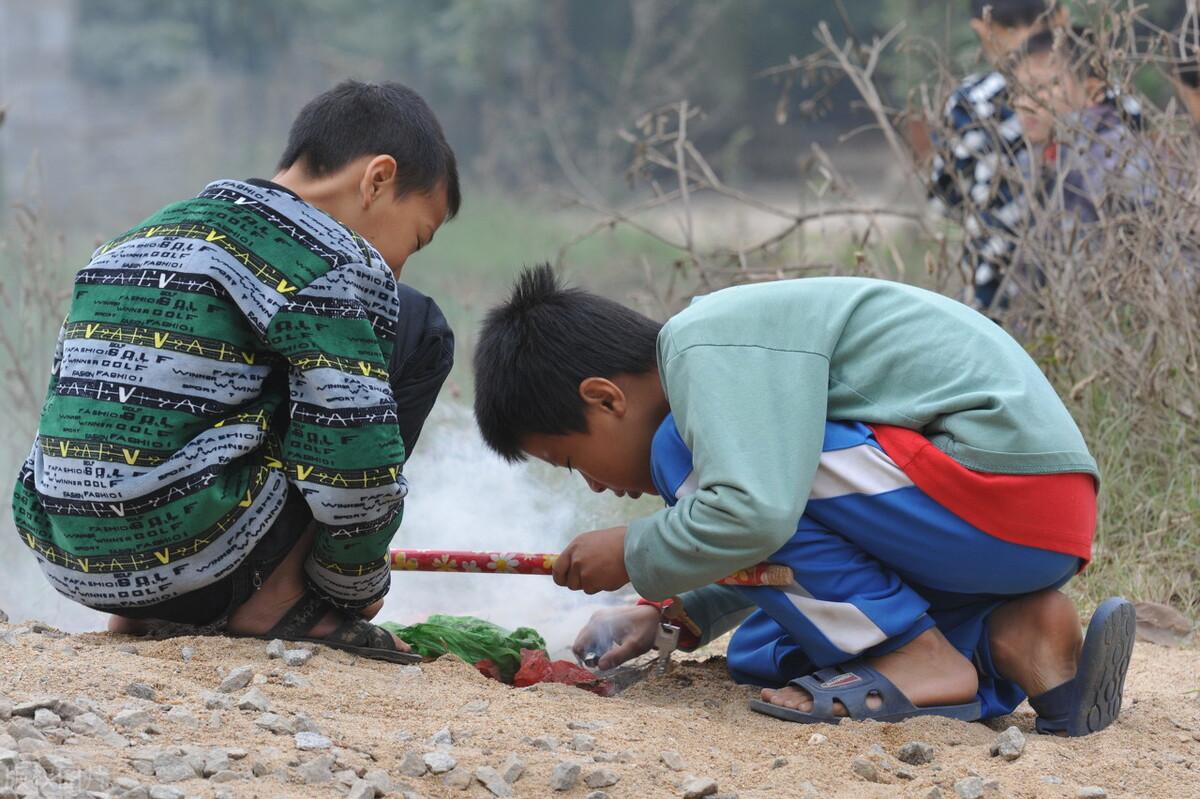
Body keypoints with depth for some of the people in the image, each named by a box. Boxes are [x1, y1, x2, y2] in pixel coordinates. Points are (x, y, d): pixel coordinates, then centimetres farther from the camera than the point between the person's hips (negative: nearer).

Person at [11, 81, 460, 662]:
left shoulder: (139, 241, 22)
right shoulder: (324, 255, -6)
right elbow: (354, 456, -12)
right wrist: (357, 587, 6)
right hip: (185, 552, -8)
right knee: (416, 329, 6)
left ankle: (141, 613, 18)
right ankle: (276, 597, 3)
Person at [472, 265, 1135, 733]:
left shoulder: (704, 346, -12)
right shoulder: (733, 336, 20)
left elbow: (754, 514, -27)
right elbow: (779, 519, 30)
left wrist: (634, 556, -9)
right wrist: (675, 615, 20)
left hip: (1004, 484, -11)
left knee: (683, 457, -11)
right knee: (758, 654, 18)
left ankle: (919, 661, -11)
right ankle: (1010, 638, 2)